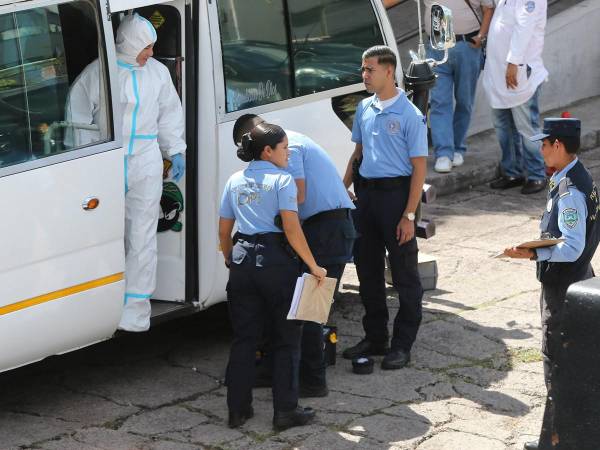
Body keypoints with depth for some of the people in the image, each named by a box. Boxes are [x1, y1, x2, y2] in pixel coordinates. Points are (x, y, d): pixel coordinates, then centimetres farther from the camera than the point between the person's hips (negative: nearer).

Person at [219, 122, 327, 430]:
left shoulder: (235, 182, 11)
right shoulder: (282, 180, -7)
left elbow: (223, 230, 15)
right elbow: (292, 230, -15)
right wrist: (313, 266, -9)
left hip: (242, 258, 5)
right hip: (276, 261, -5)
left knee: (243, 338, 12)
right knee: (286, 339, 6)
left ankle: (238, 409, 13)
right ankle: (285, 411, 7)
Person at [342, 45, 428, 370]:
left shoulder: (409, 115, -11)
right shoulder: (364, 109, 10)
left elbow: (419, 167, -12)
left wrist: (409, 215, -16)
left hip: (395, 193, -7)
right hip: (366, 193, 7)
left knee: (404, 274, 1)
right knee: (367, 269, 13)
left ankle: (402, 345, 8)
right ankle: (375, 337, 25)